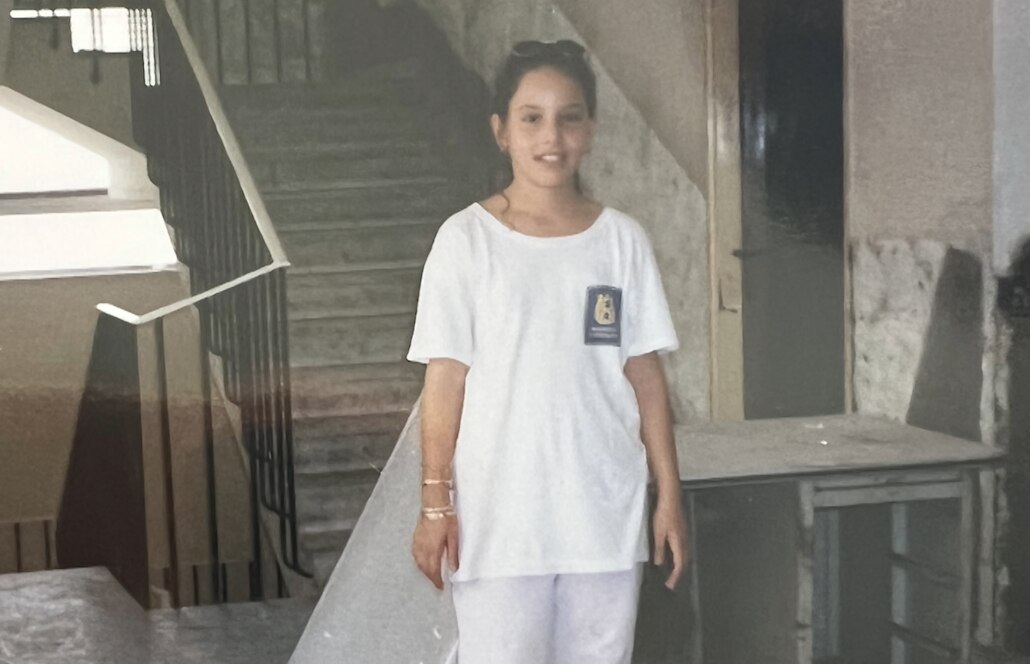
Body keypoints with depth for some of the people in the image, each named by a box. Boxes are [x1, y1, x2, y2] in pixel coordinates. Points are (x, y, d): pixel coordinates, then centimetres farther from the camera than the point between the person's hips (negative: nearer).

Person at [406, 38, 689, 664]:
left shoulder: (623, 240, 4)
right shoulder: (467, 239, -3)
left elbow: (646, 375, 6)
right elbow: (446, 378, -4)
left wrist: (669, 494, 3)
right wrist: (436, 502, -8)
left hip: (606, 513, 3)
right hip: (499, 514, -2)